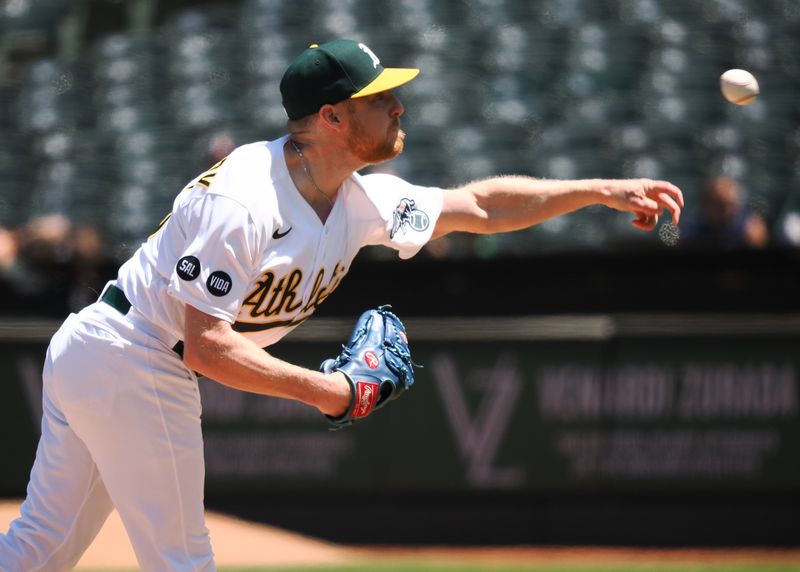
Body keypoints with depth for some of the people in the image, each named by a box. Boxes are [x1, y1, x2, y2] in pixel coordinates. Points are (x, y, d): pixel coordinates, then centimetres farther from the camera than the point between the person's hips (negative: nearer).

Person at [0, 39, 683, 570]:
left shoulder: (363, 201, 3)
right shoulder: (241, 201, -24)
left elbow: (478, 205, 13)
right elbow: (207, 345, -25)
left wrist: (601, 191, 8)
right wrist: (325, 390, -24)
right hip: (138, 370, -9)